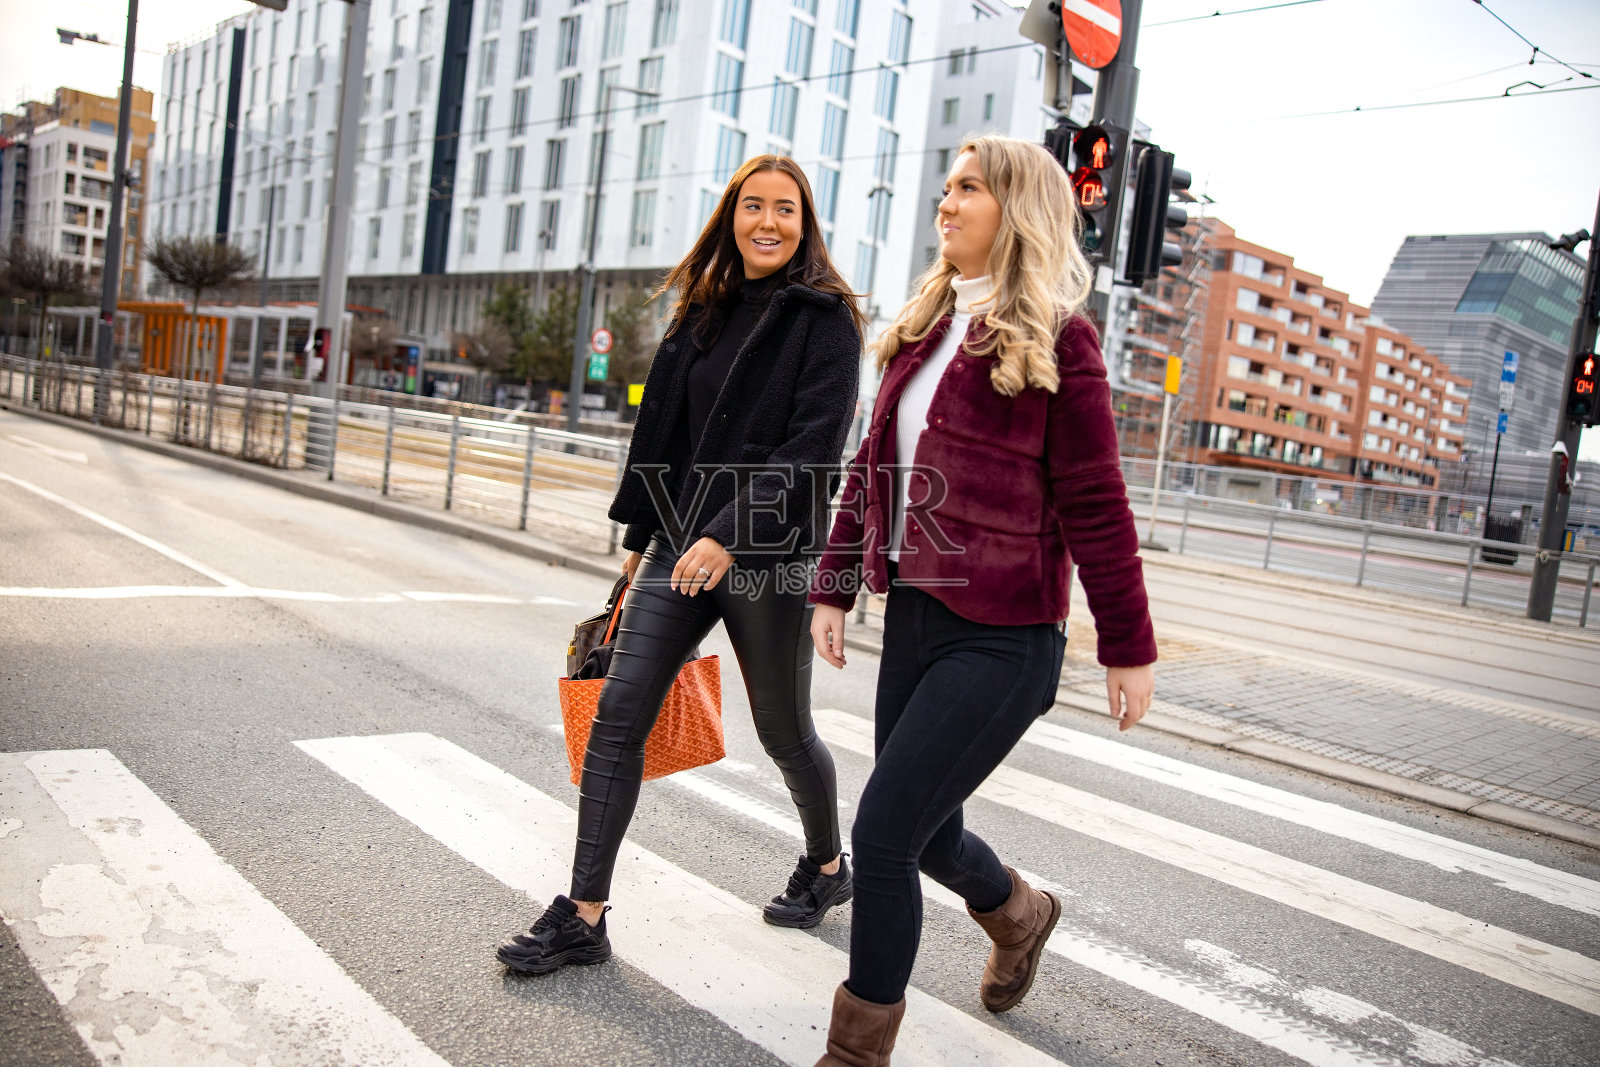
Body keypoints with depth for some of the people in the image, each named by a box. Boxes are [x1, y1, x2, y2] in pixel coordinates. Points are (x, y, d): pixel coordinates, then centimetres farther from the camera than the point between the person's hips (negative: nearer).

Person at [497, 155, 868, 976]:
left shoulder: (825, 317, -5)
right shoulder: (703, 312, 13)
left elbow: (812, 448, -15)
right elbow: (660, 430, 17)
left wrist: (731, 537, -23)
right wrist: (640, 536, 17)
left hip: (770, 554, -5)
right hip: (681, 545, 5)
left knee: (783, 731, 10)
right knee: (618, 715, -3)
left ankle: (827, 866, 38)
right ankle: (583, 917, 6)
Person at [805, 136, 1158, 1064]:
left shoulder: (1055, 340, -9)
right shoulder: (925, 327, 12)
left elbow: (1094, 504, -9)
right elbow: (873, 466, 14)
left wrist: (1129, 647, -6)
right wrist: (836, 586, 12)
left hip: (1002, 638, -7)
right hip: (915, 614, 7)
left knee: (884, 831, -8)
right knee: (926, 832, 17)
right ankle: (1020, 916, 50)